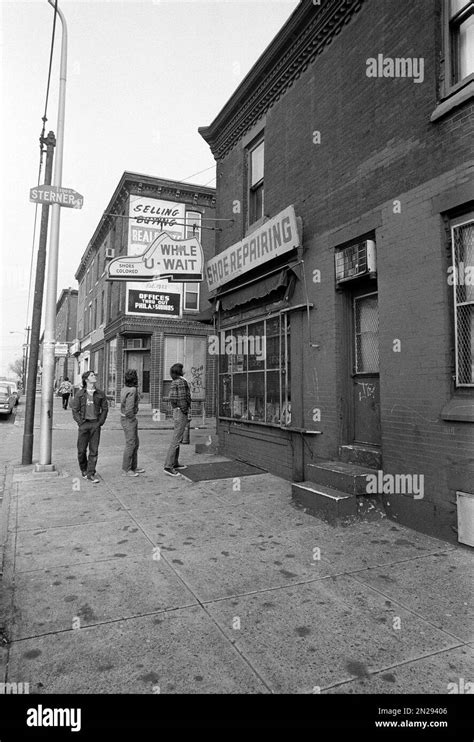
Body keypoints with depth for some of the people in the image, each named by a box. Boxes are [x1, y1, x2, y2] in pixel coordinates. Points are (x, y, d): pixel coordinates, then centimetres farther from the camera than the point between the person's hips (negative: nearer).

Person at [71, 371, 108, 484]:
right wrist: (80, 422, -5)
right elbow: (75, 409, 3)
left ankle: (91, 473, 6)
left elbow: (105, 408, 9)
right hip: (84, 424, -1)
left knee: (94, 451, 0)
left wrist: (100, 422, 1)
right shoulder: (80, 393, 1)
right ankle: (83, 470, 27)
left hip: (95, 424, 1)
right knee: (81, 450, 5)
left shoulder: (100, 394, 5)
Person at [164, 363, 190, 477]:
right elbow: (182, 399, -22)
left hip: (176, 411, 10)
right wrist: (186, 412, -13)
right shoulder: (182, 382, -16)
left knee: (178, 439, 17)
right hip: (181, 413, -10)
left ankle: (175, 463, 26)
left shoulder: (174, 382, 13)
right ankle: (168, 467, -9)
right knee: (176, 440, -9)